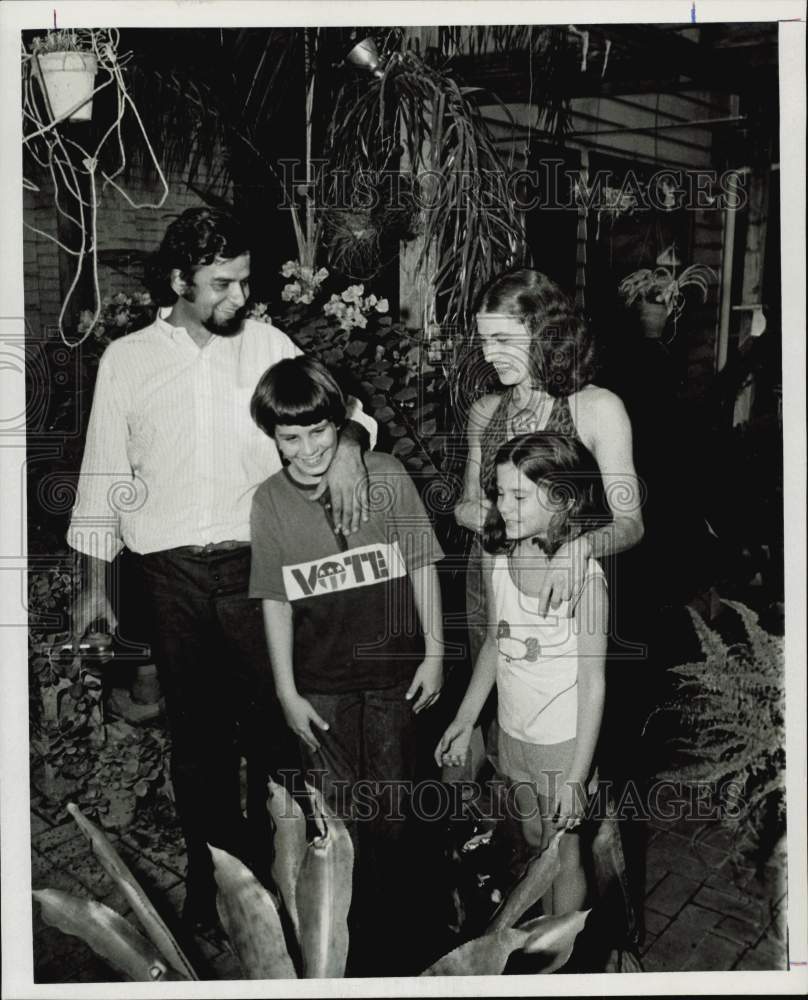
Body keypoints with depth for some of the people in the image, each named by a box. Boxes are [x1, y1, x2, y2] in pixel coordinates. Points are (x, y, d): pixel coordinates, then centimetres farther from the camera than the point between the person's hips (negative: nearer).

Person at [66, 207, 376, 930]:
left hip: (256, 564, 0)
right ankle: (211, 870, 31)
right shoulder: (126, 359, 5)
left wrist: (347, 438, -25)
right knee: (196, 728, 12)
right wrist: (95, 584, 10)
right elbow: (106, 473, 9)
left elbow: (330, 403, 0)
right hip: (173, 574, 1)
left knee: (273, 719, 3)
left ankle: (275, 863, 25)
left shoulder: (266, 344, 4)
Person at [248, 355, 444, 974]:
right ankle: (353, 929, 34)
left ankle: (394, 922, 34)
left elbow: (421, 565, -2)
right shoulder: (269, 501, -3)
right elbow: (275, 601, 0)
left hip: (393, 672, -1)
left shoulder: (386, 475, -8)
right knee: (339, 818, 11)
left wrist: (434, 652, -3)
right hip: (320, 684, 1)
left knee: (390, 812, 10)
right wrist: (287, 694, 0)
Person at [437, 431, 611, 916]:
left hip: (563, 739, -6)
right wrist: (465, 720, 9)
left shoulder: (584, 575, -23)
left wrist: (577, 775, -17)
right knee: (534, 836, 24)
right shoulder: (498, 559, -7)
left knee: (562, 852, 13)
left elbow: (593, 683, -18)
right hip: (512, 730, 6)